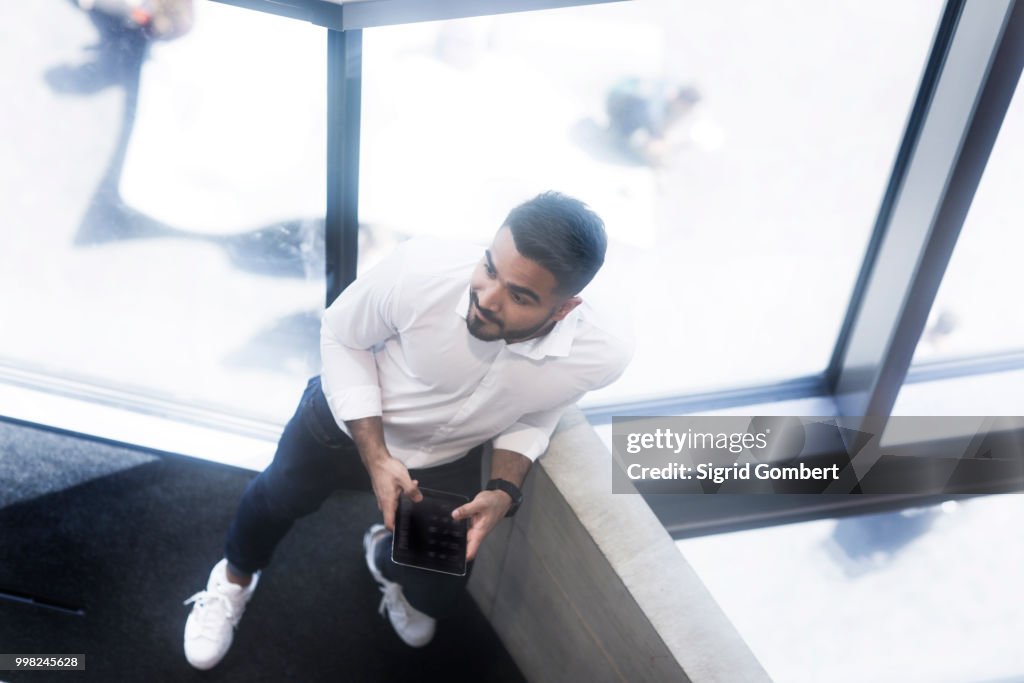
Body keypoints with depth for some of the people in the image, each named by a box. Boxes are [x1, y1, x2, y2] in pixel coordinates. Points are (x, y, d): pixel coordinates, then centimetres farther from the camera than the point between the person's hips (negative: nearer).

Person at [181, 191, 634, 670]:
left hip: (445, 459, 1)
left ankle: (388, 558, 51)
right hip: (348, 417, -1)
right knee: (278, 496, 24)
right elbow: (341, 336, -20)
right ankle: (234, 579, 61)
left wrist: (505, 490, -22)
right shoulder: (420, 271, -42)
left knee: (435, 596, 12)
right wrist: (377, 458, -27)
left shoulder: (599, 356, -32)